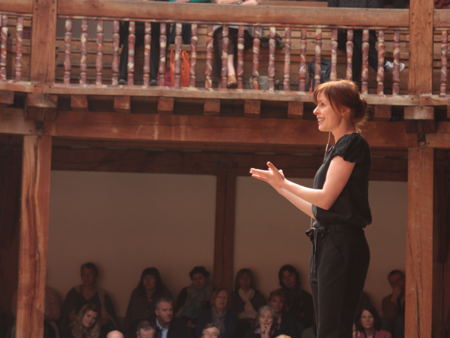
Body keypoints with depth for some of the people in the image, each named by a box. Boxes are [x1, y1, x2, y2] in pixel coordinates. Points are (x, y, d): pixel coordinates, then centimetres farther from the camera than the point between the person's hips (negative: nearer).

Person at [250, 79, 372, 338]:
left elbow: (325, 198, -15)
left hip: (341, 246, -10)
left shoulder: (352, 143, -7)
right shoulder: (336, 149, 21)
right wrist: (279, 185, 22)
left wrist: (285, 183, -2)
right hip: (326, 244, 10)